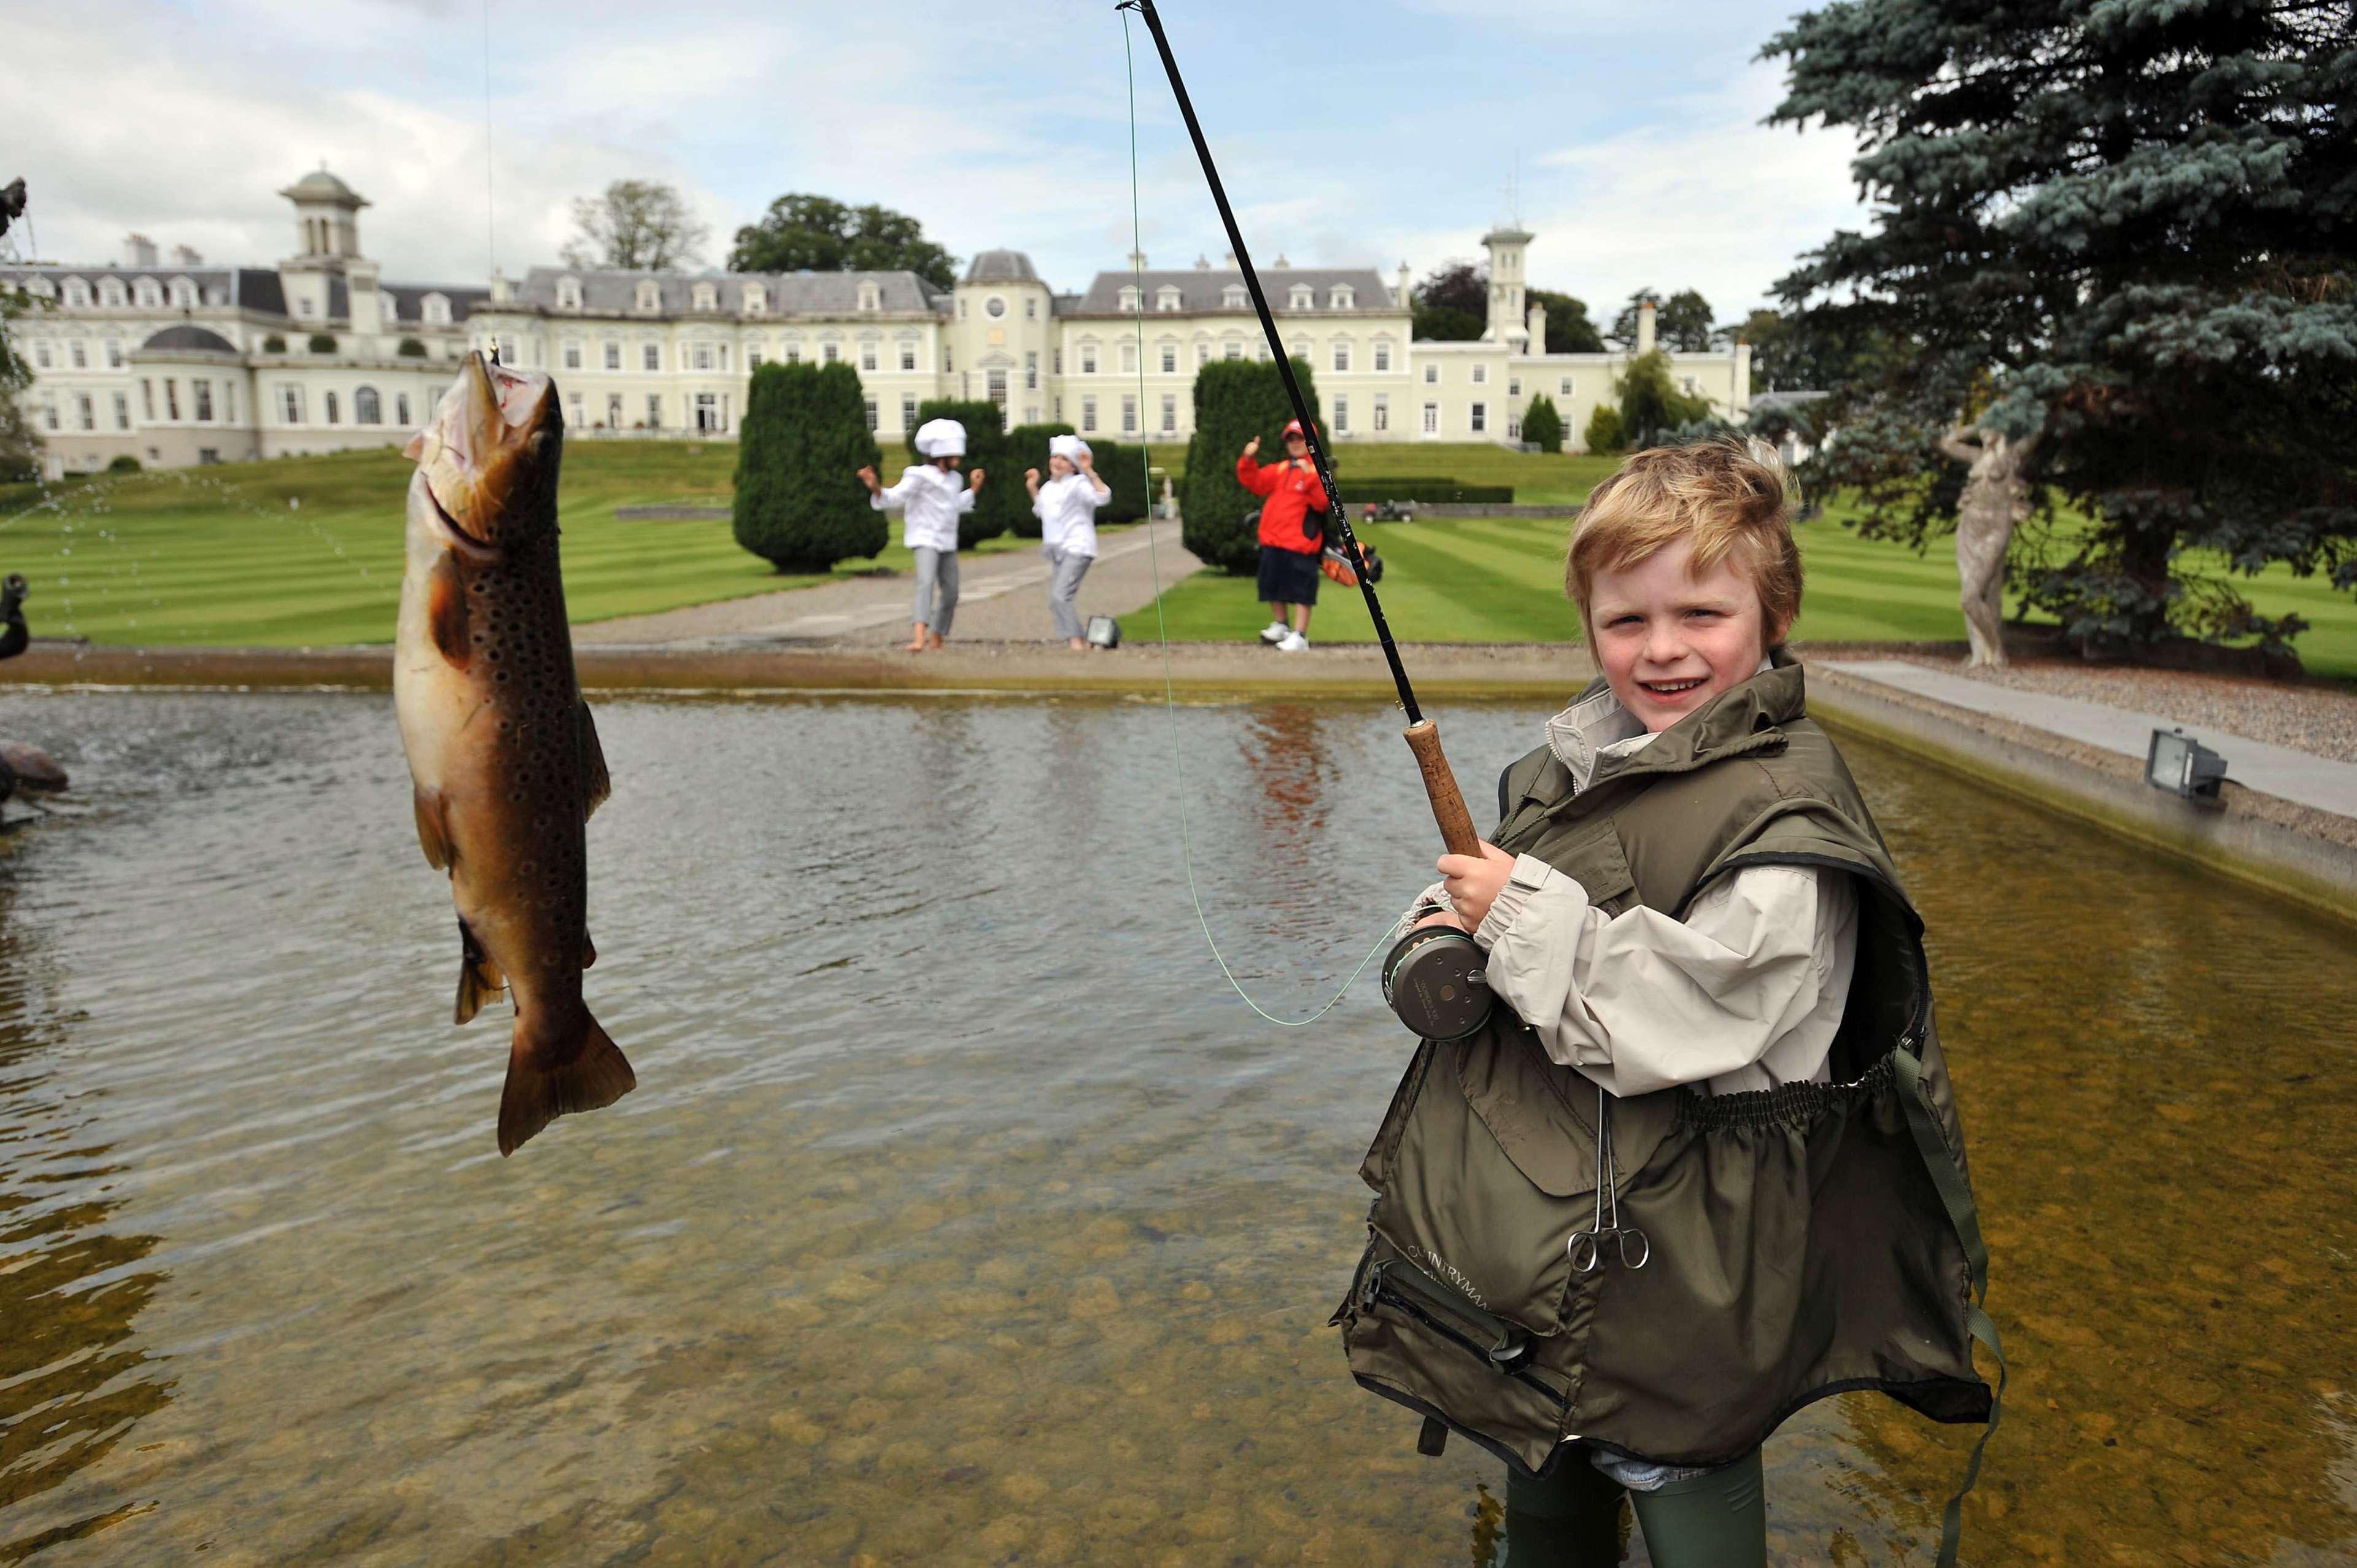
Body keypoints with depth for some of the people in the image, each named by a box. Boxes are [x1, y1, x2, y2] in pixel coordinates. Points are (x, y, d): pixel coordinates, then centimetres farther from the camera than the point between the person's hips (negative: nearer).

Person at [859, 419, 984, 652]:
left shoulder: (954, 479, 13)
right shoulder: (920, 476, -10)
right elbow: (895, 497, -17)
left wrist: (973, 488, 30)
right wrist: (875, 487, -34)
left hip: (948, 544, 8)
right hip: (925, 540, -8)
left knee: (950, 593, 10)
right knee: (927, 582, -29)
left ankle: (936, 641, 24)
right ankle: (919, 637, -43)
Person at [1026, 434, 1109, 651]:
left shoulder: (1078, 484, -8)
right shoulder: (1048, 487, 16)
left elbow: (1103, 497, -25)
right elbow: (1042, 512, 35)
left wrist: (1089, 472, -29)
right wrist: (1032, 488, 27)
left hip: (1077, 548, -9)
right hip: (1056, 550, 9)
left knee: (1060, 595, -22)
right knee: (1055, 602, 8)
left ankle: (1075, 640, -18)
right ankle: (1081, 642, 15)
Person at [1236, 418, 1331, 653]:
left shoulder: (1317, 472, -3)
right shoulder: (1279, 470, 13)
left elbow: (1322, 502, -16)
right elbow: (1254, 483, 9)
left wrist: (1309, 475, -26)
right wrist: (1248, 460, -6)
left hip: (1300, 543, -7)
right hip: (1272, 540, 7)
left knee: (1300, 589, -5)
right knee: (1275, 584, 17)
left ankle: (1299, 636, -1)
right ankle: (1280, 625, 34)